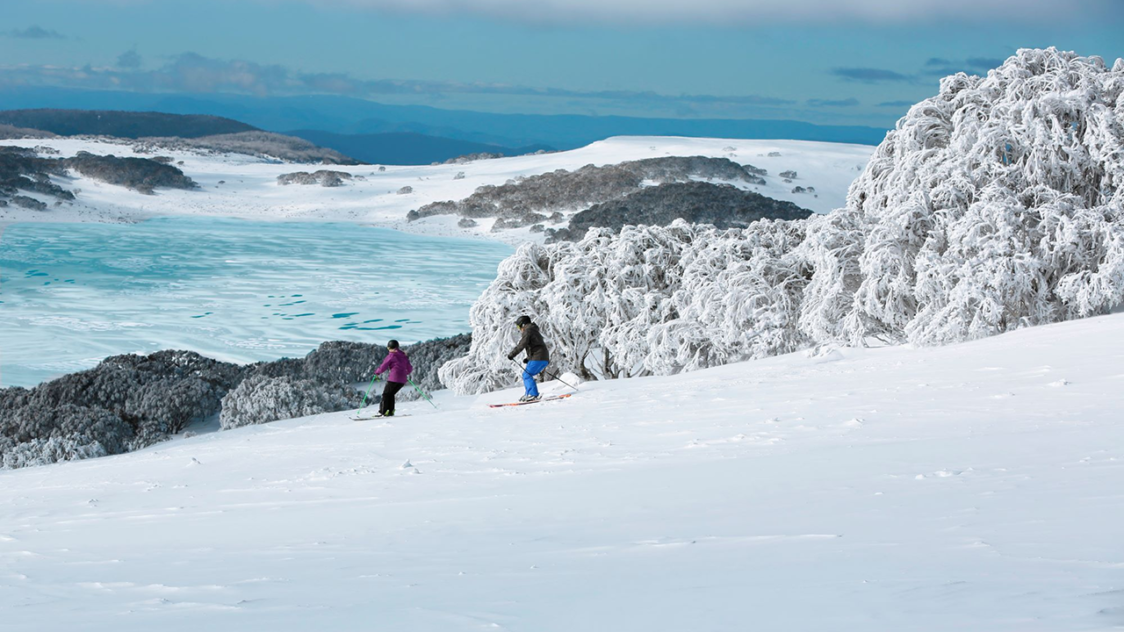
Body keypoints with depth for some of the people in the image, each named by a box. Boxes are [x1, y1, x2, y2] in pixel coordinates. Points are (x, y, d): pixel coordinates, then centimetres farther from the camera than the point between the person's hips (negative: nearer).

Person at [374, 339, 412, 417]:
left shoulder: (391, 356, -5)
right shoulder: (404, 356, 14)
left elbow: (383, 367, -4)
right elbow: (410, 369, 17)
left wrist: (377, 372, 15)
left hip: (393, 378, -7)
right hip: (403, 380, 7)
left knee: (386, 394, 3)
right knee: (391, 394, 19)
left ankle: (383, 412, -6)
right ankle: (390, 411, 11)